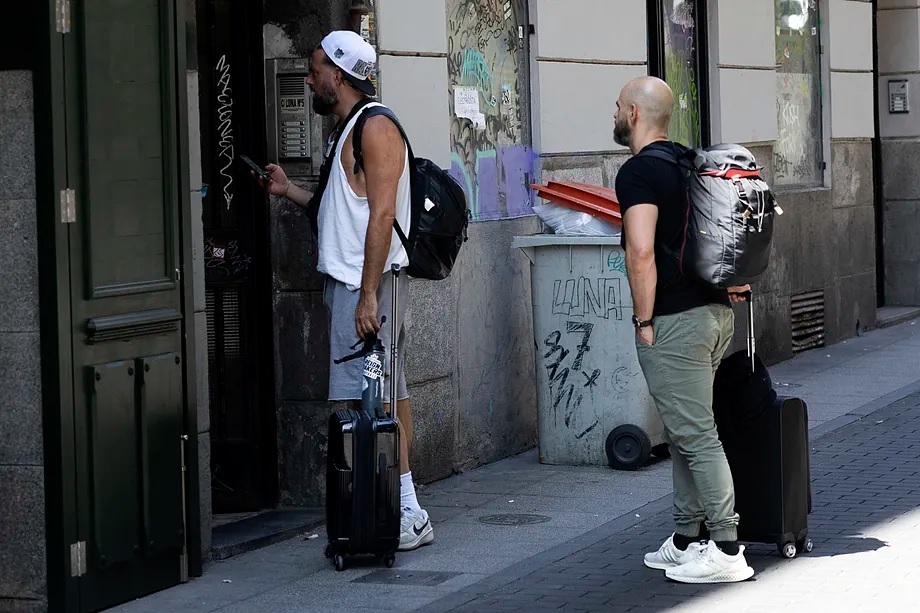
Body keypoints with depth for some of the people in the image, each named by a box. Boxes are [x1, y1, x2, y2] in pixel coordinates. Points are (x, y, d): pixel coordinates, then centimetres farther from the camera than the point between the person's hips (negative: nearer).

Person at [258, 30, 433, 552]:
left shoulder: (375, 128, -11)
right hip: (349, 280, 10)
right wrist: (290, 191, 22)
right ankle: (406, 513, 11)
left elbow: (382, 213, -19)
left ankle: (407, 513, -11)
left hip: (367, 284, -10)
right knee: (389, 396, 9)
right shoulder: (349, 130, 20)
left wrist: (367, 294, -23)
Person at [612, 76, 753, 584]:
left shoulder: (639, 171, -13)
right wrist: (734, 277, 19)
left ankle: (727, 552, -4)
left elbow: (641, 250, -23)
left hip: (675, 322, -9)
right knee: (686, 431, 16)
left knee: (695, 435, -6)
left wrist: (644, 320, -16)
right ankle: (687, 540, 23)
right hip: (715, 311, 9)